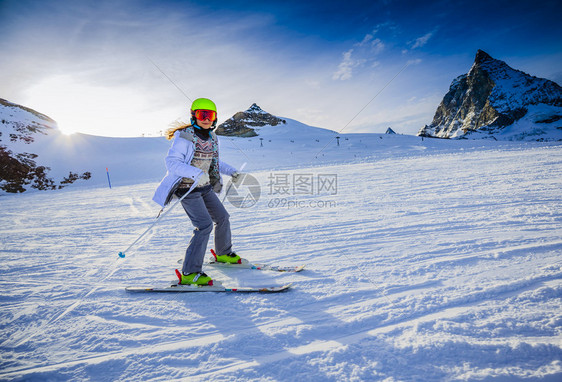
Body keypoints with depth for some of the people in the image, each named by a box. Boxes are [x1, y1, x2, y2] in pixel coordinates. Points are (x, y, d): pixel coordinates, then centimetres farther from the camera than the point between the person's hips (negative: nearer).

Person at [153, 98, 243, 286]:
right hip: (187, 189, -8)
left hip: (205, 188, 8)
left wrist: (232, 172, 8)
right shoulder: (184, 137, -16)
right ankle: (190, 272, -11)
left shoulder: (212, 139, 7)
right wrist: (196, 173, -35)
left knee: (222, 217, 15)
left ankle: (223, 253, 39)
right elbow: (171, 162, -23)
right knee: (205, 225, -18)